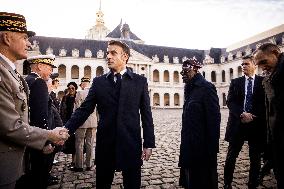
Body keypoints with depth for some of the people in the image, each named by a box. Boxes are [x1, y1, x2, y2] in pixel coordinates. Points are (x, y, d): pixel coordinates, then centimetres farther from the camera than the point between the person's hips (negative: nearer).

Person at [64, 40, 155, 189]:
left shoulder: (140, 81, 1)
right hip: (105, 144, 2)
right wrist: (66, 130, -11)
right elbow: (84, 110, 2)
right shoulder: (98, 82, 5)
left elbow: (146, 114, 0)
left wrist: (149, 143, -3)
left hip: (131, 143, -1)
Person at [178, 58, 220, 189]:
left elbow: (214, 119, -18)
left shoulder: (206, 87, -14)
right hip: (190, 146, 8)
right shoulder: (190, 89, 9)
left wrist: (212, 148, -17)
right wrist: (185, 143, 11)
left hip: (202, 147, -8)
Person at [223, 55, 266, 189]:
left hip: (257, 125, 0)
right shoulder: (235, 82, 7)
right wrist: (242, 114, -16)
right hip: (237, 124, 1)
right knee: (231, 156, 6)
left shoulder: (263, 82, 4)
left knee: (255, 158, 10)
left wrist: (253, 116, -13)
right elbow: (230, 102, -2)